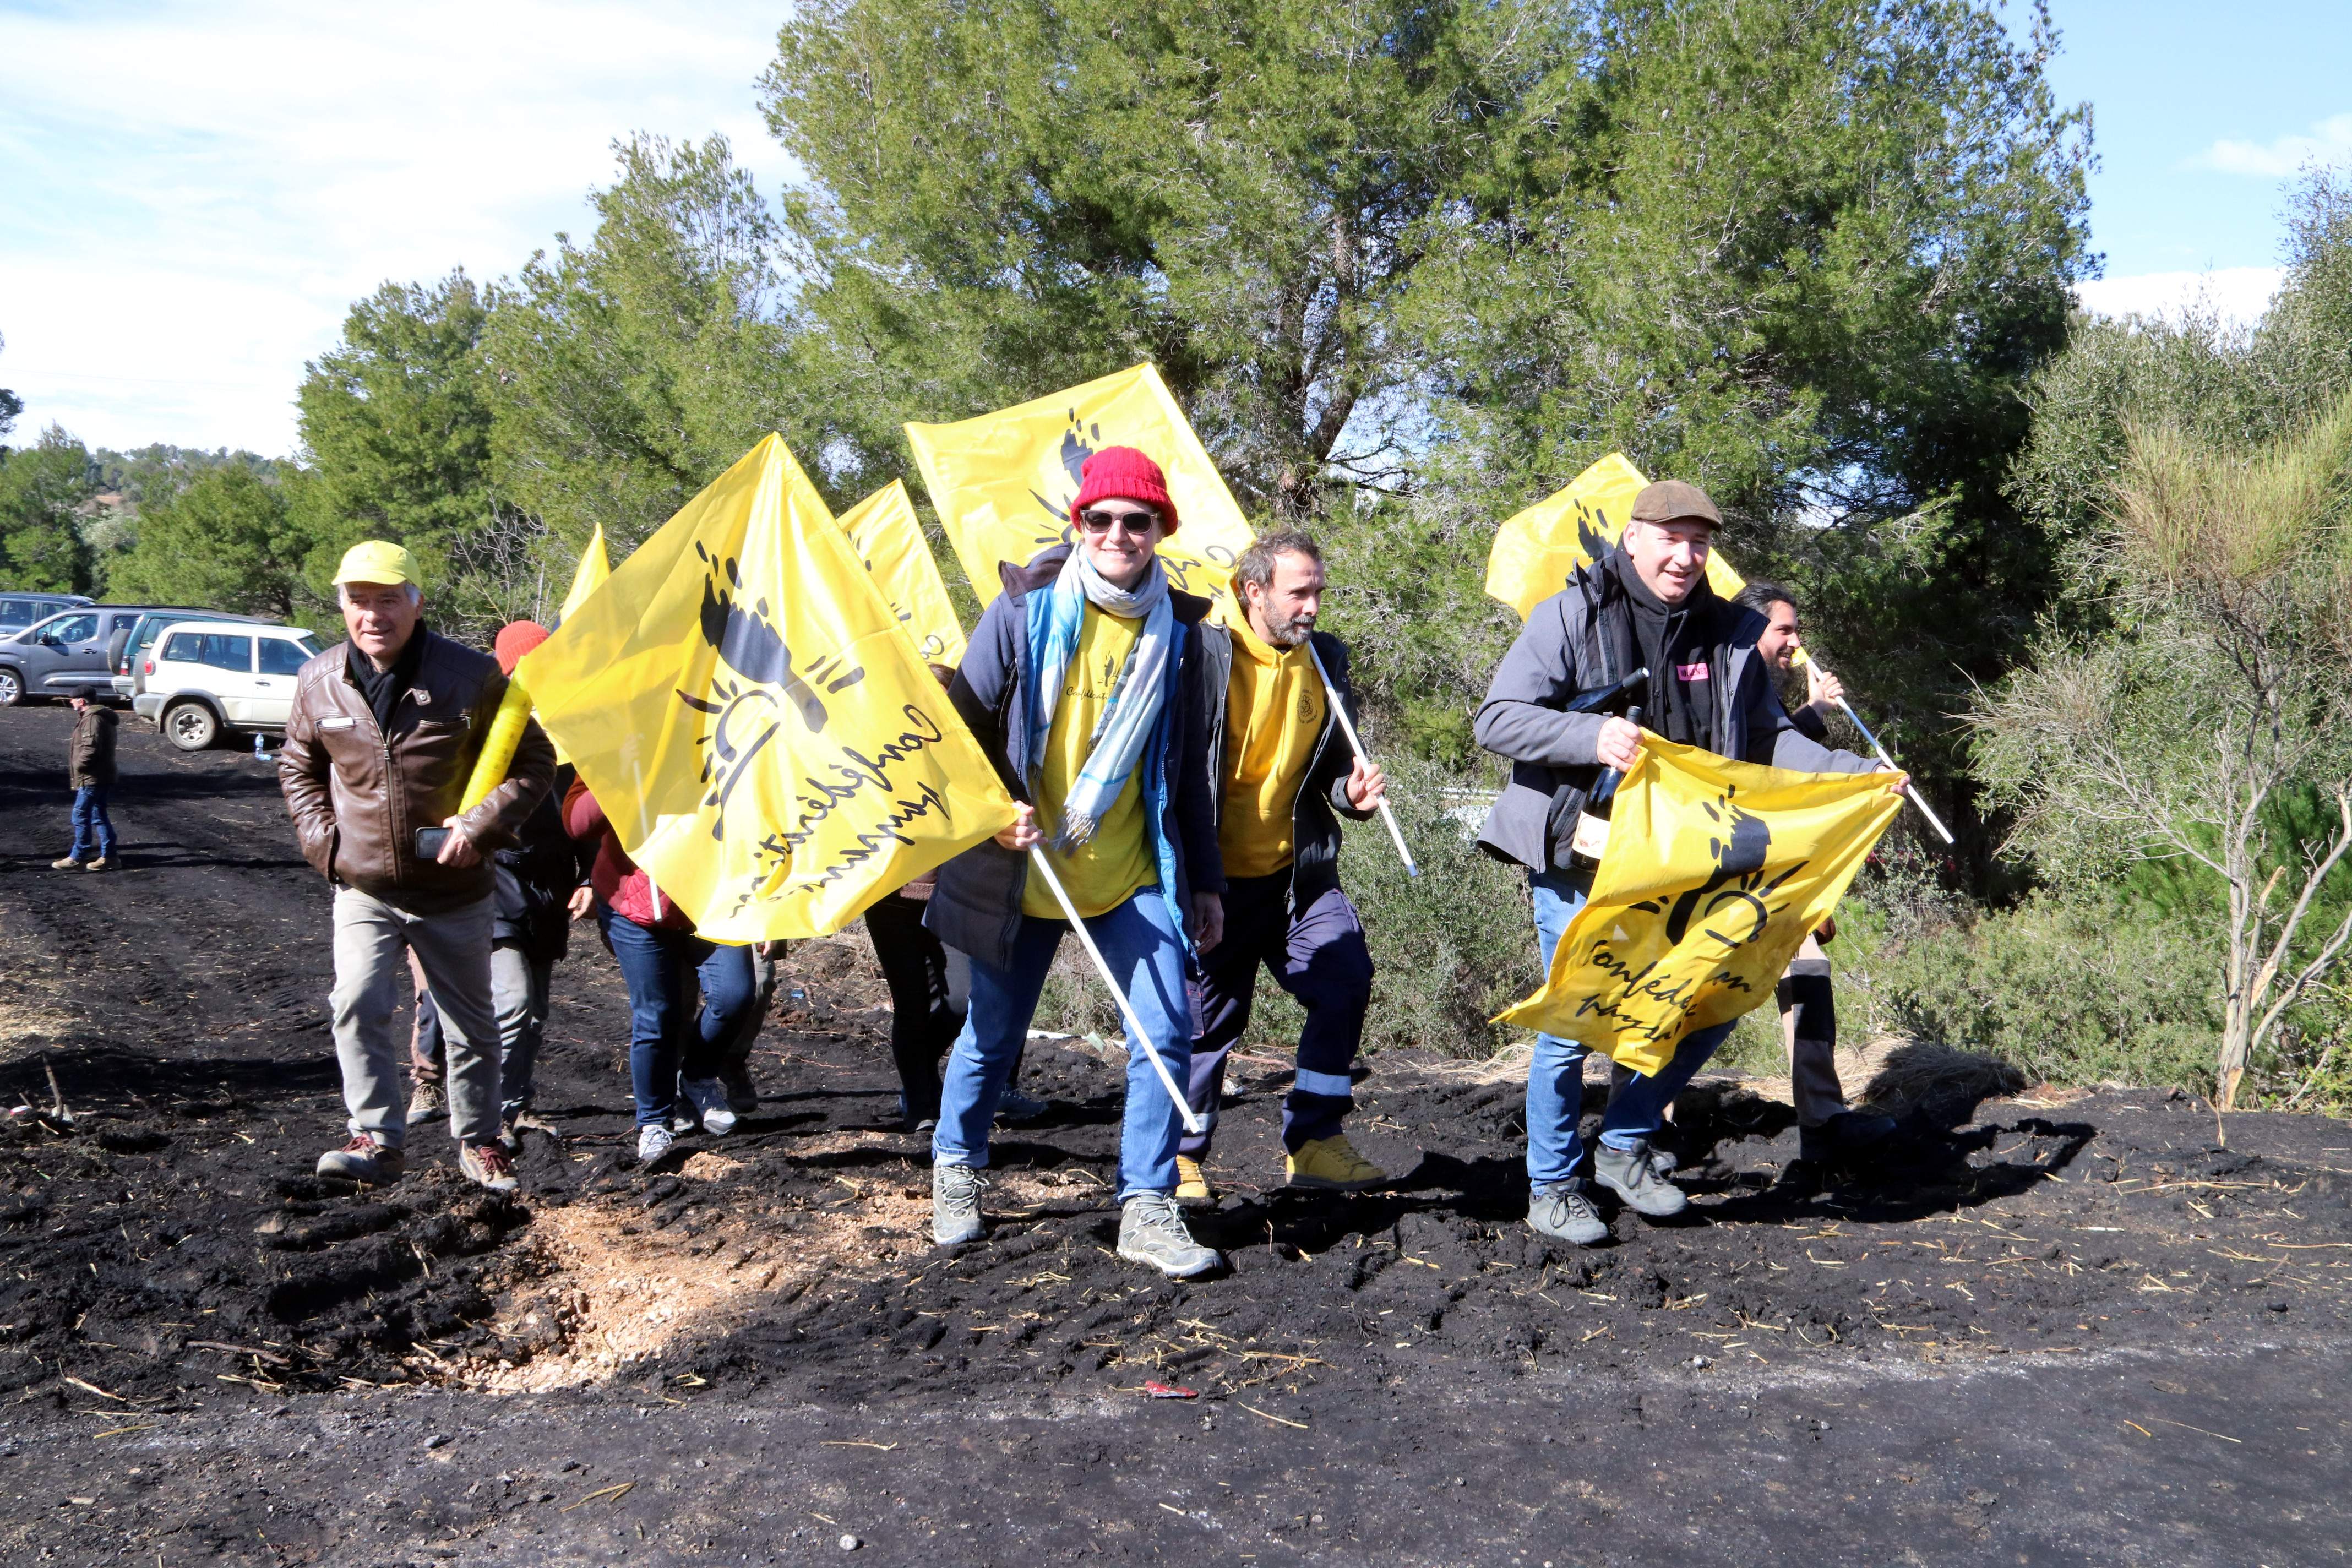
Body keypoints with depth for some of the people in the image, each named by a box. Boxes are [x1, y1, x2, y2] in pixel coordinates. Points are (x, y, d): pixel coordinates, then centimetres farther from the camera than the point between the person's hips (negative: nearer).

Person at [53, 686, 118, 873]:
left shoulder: (93, 719, -17)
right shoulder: (99, 717, 17)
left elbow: (91, 749, -26)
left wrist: (77, 766, -13)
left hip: (92, 779, -11)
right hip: (102, 777, 11)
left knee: (81, 817, -5)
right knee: (99, 817, 13)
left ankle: (77, 859, -1)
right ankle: (108, 857, 14)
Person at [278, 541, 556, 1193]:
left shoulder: (471, 676, -12)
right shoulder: (320, 681, -3)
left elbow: (534, 760, -4)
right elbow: (298, 766, 14)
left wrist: (481, 826, -15)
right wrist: (323, 840, 1)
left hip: (456, 892, -1)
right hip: (363, 889, 1)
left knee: (471, 1022, 10)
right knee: (358, 1006, -15)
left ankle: (478, 1141, 27)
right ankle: (377, 1139, -3)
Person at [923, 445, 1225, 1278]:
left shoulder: (1175, 629, 3)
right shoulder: (1026, 607, -5)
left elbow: (1188, 769, 10)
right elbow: (964, 723, 1)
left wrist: (1205, 880, 10)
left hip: (1135, 874, 2)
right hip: (1021, 869, -2)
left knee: (1167, 1030, -7)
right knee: (991, 1034, 11)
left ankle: (1146, 1208, 5)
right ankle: (955, 1166, 35)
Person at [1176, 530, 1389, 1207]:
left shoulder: (1327, 658, 7)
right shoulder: (1205, 655, -10)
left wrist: (1352, 791, -5)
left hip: (1298, 870, 4)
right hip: (1217, 876, -4)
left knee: (1346, 979, -10)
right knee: (1209, 1014, 2)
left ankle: (1313, 1141, 4)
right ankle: (1182, 1155, 22)